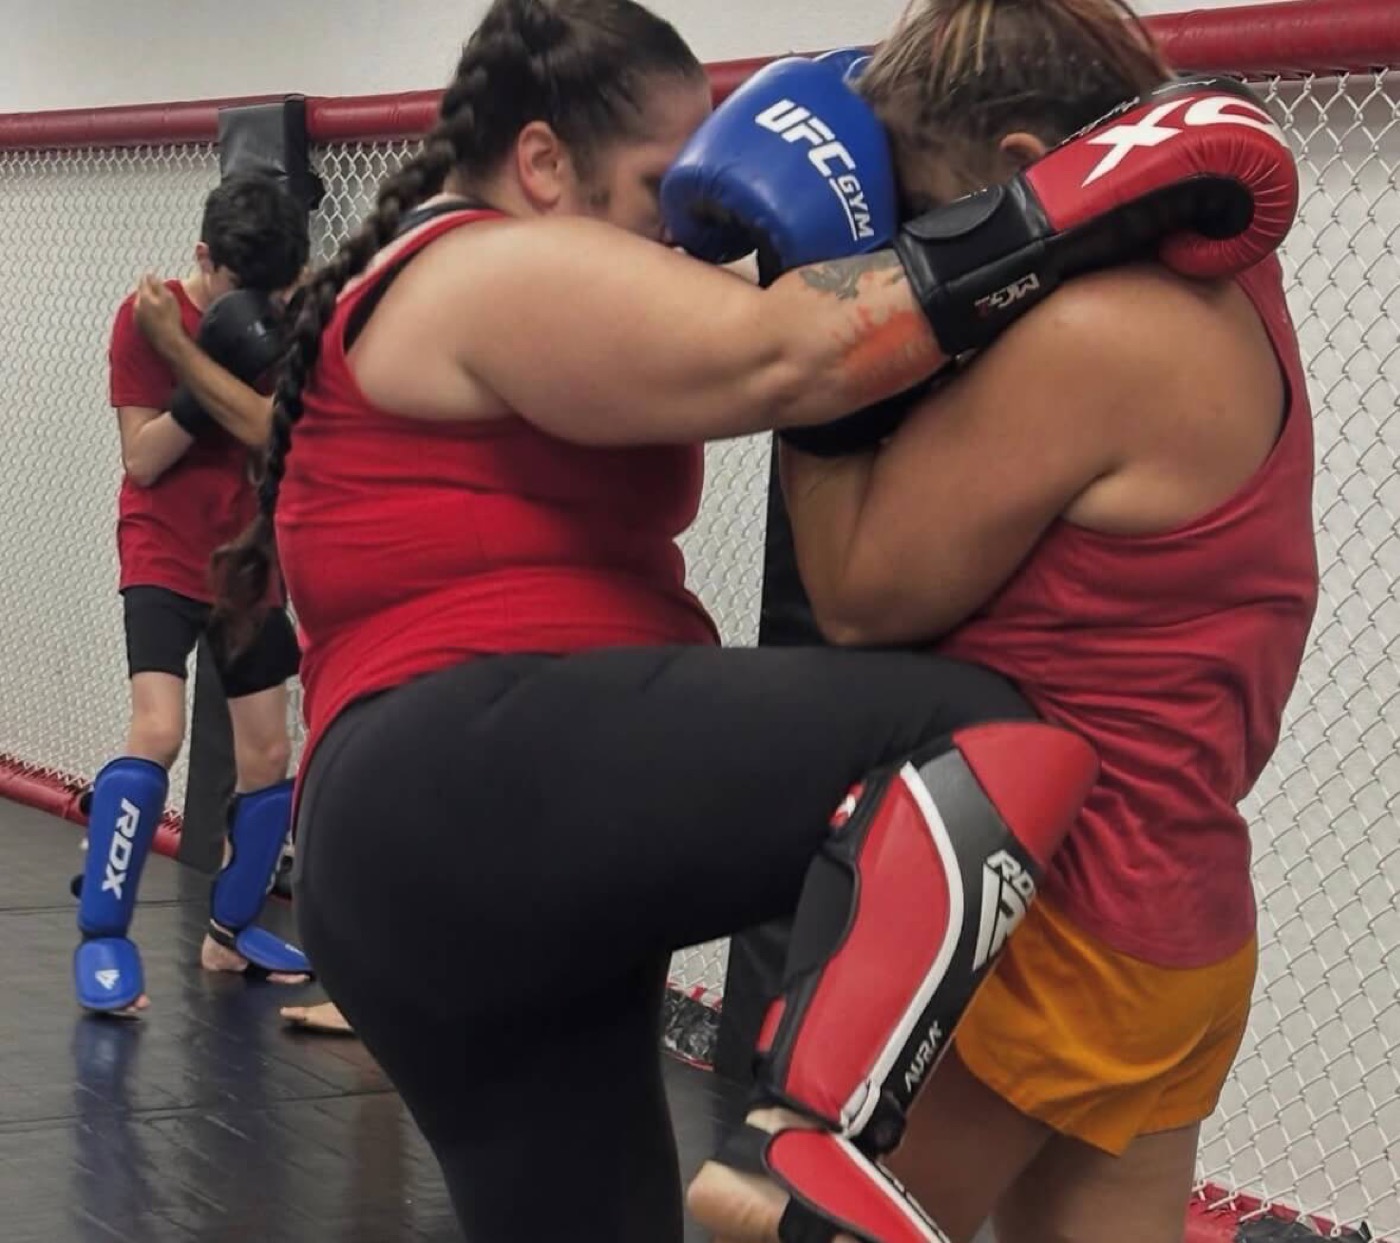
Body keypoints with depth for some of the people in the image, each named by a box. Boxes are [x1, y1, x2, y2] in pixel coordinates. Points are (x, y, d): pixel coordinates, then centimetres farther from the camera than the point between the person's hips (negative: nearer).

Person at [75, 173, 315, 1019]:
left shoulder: (280, 323, 0)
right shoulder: (149, 317, -12)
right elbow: (142, 460, -14)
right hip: (164, 563, -5)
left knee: (269, 755, 6)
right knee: (159, 733, -22)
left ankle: (231, 930, 23)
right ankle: (103, 938, -16)